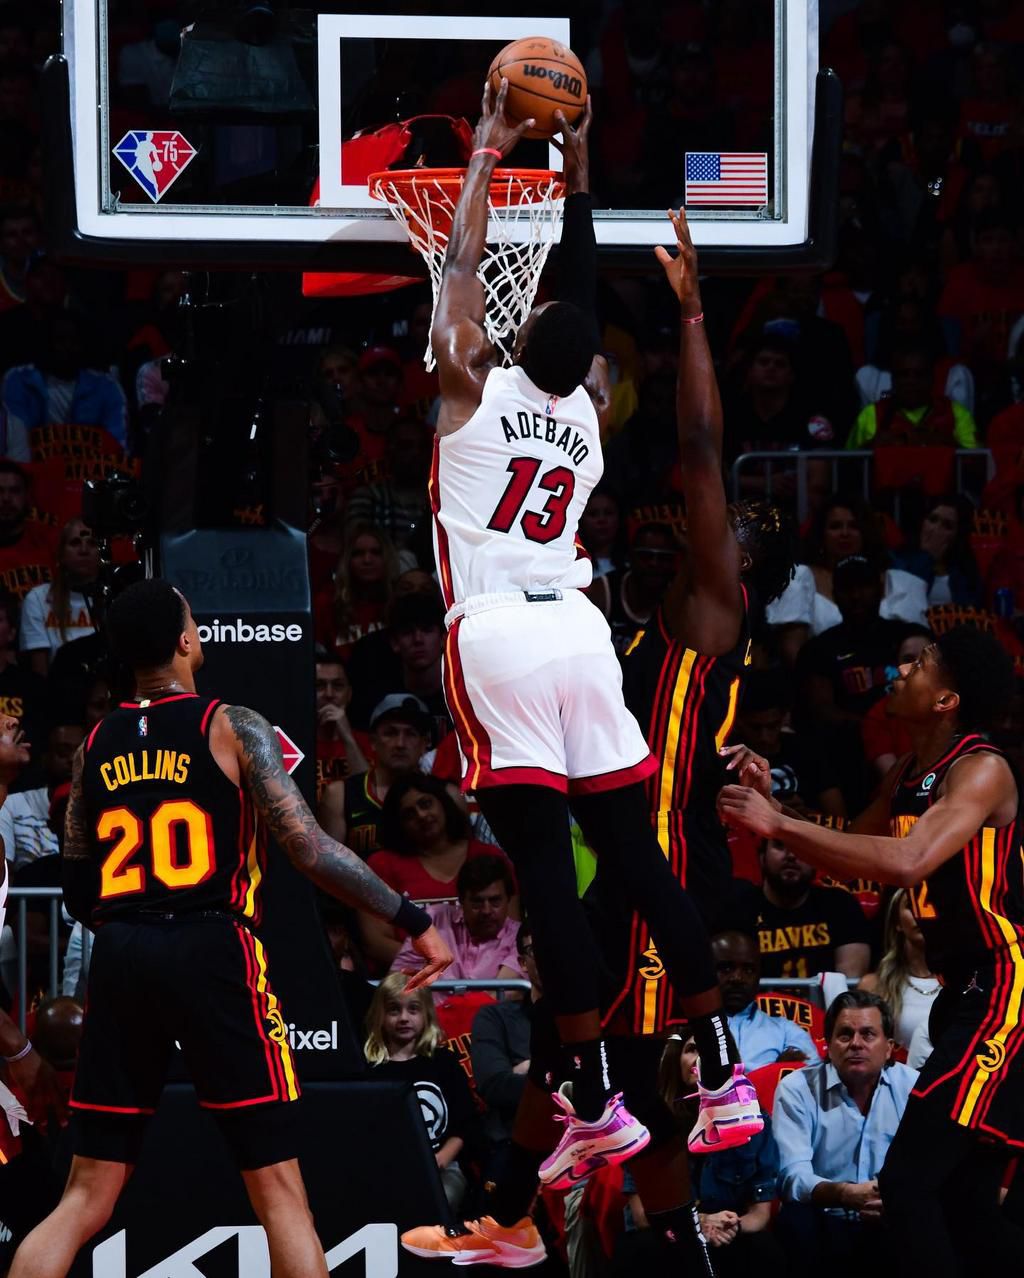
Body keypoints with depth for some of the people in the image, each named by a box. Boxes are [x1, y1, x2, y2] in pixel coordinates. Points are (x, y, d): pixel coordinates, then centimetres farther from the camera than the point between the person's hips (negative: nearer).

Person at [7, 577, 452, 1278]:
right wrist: (416, 920, -4)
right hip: (213, 954, -4)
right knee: (279, 1192, 1)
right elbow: (310, 850, -10)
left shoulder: (96, 747, 11)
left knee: (86, 1200, 8)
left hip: (120, 958, 5)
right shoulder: (232, 728, -3)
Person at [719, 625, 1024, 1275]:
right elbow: (850, 859, 22)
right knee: (968, 1200, 14)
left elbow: (907, 862, -33)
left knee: (908, 1182, -17)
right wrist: (771, 806, 5)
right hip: (963, 992, 10)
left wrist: (779, 825, -30)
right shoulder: (909, 774, 12)